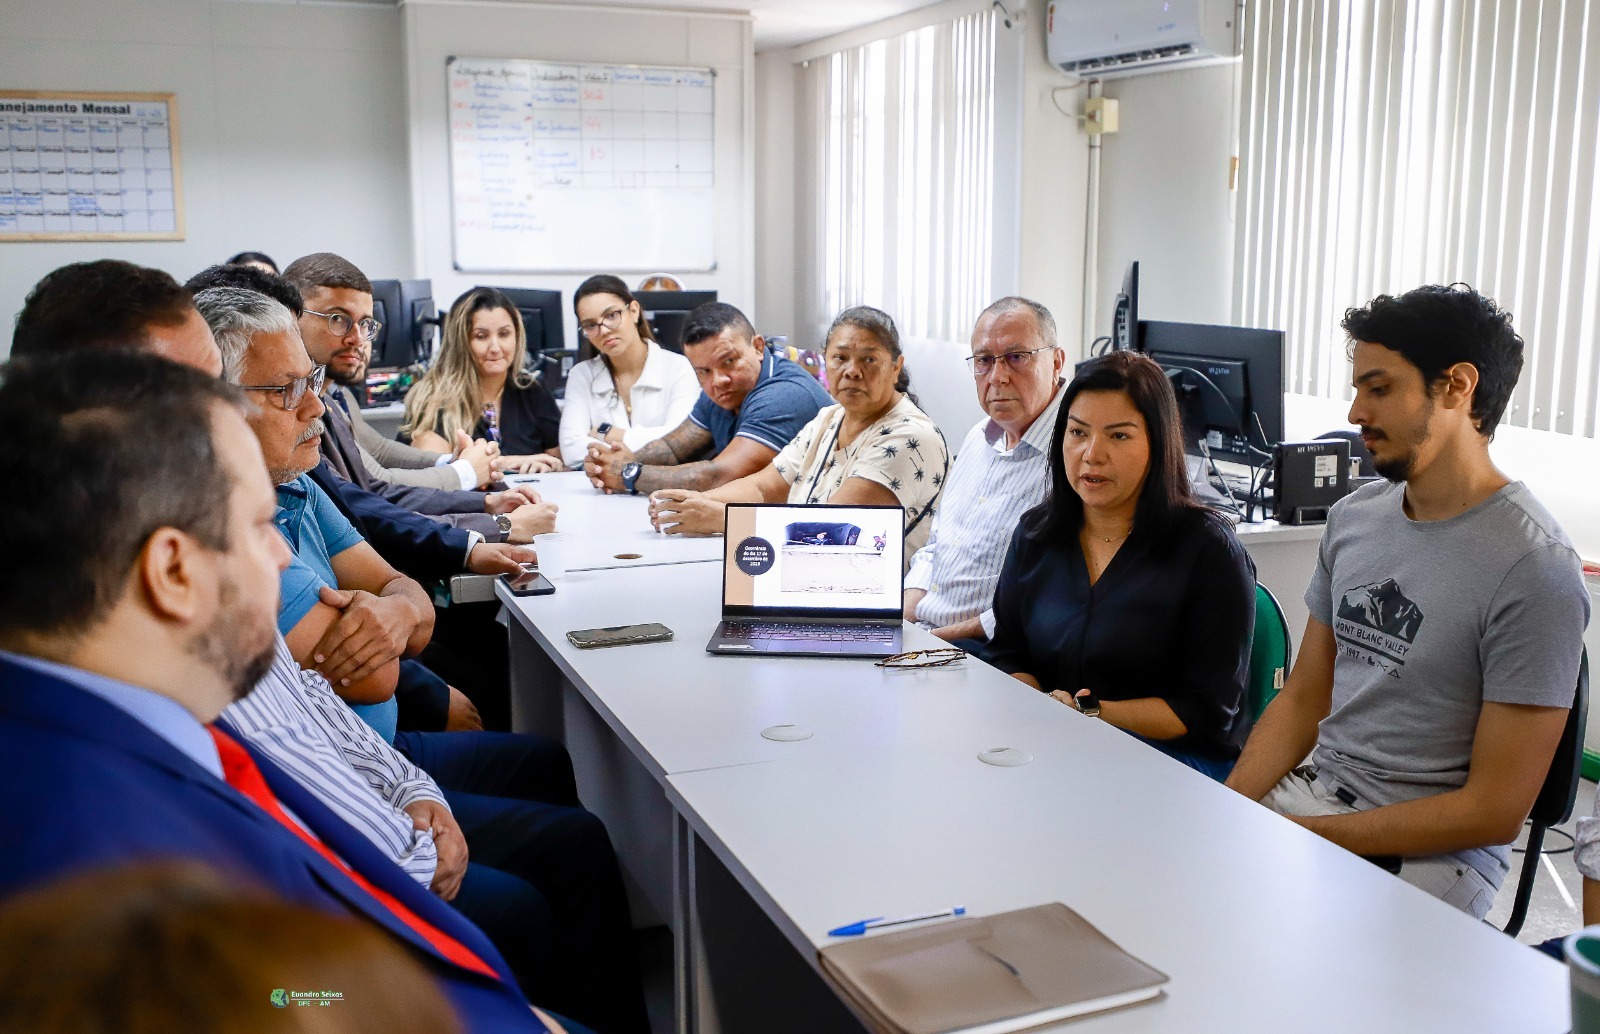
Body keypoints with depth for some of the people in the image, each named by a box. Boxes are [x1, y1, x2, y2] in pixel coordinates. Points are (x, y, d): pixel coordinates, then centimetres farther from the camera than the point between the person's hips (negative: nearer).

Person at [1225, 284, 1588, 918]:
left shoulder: (1534, 569, -16)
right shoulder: (1353, 517, 7)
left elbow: (1494, 811, -15)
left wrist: (1306, 836, -16)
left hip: (1428, 851, -6)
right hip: (1309, 791, 7)